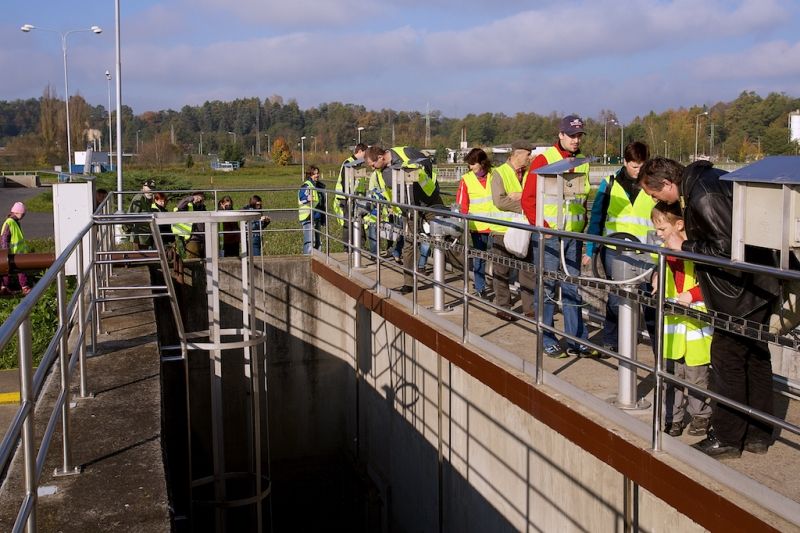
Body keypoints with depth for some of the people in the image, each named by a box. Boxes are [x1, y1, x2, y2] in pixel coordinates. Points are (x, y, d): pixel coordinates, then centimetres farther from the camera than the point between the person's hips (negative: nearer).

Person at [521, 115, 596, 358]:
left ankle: (577, 341, 15)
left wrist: (582, 226, 10)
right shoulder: (544, 160, -6)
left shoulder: (582, 162, 12)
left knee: (573, 289, 10)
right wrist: (541, 226, -12)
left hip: (574, 235, 6)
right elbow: (528, 198, -8)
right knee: (547, 288, 1)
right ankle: (548, 342, 10)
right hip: (548, 235, -5)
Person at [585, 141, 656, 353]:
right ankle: (610, 342, 23)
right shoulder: (610, 183, 2)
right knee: (616, 300, 7)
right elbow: (596, 217, 7)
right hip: (614, 252, 0)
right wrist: (590, 250, 5)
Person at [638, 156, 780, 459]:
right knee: (755, 357, 16)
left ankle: (726, 439, 11)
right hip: (758, 286, 10)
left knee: (727, 359, 0)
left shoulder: (704, 197, -23)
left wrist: (684, 247, -12)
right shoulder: (702, 179, 7)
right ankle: (758, 436, 27)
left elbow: (725, 248, -24)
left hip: (741, 292, -10)